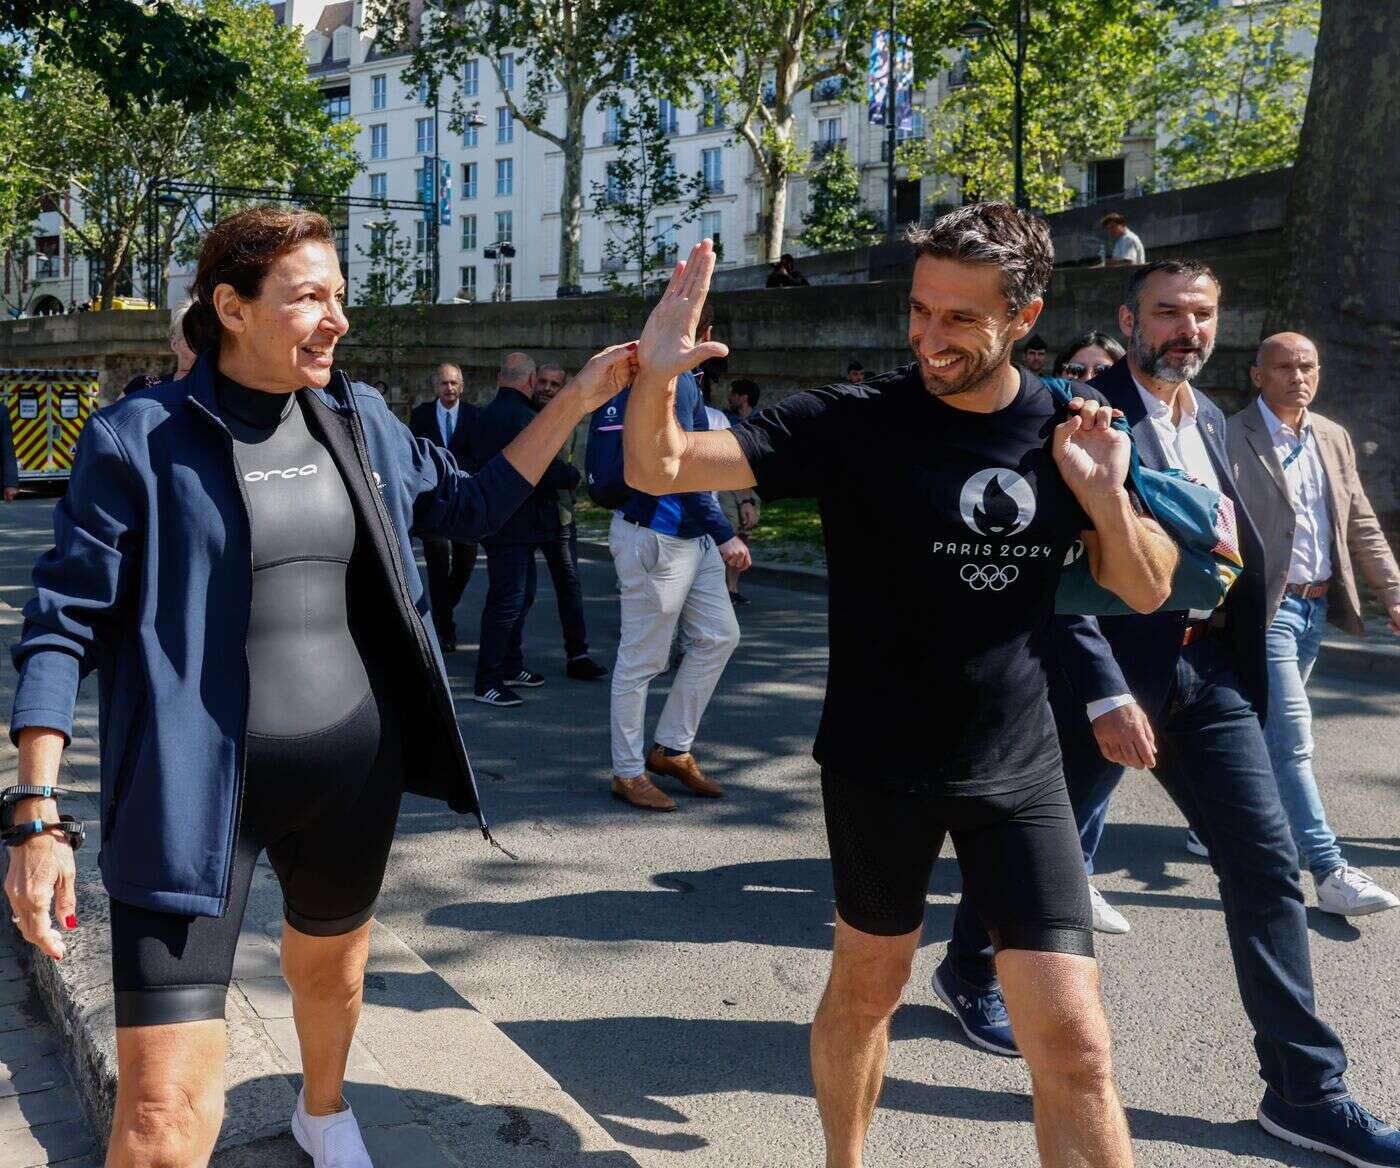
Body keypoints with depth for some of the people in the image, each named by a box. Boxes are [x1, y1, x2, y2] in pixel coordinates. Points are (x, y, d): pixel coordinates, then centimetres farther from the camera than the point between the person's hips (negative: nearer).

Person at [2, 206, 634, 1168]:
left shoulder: (360, 420, 5)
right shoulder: (140, 438, -9)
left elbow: (472, 505, 16)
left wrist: (580, 398, 9)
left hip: (354, 768, 5)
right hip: (197, 787, -4)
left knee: (331, 959, 27)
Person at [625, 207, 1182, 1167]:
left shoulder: (1069, 431, -2)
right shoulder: (857, 421, -13)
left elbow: (1147, 591, 4)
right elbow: (657, 470, -17)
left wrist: (1107, 496, -15)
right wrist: (658, 375, -38)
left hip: (1020, 769, 2)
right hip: (879, 765, -2)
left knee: (1074, 1043, 0)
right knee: (868, 985, 17)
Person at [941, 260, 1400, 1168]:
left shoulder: (1210, 419, 13)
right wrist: (1105, 696, -22)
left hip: (1208, 672, 7)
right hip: (1112, 671, -6)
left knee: (1268, 863, 3)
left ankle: (1305, 1090, 13)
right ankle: (972, 965, 39)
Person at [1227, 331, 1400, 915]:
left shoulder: (1334, 439, 12)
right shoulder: (1230, 439, -10)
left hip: (1317, 605, 8)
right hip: (1264, 607, -8)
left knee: (1266, 729, 17)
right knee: (1291, 735, -11)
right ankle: (1329, 872, -9)